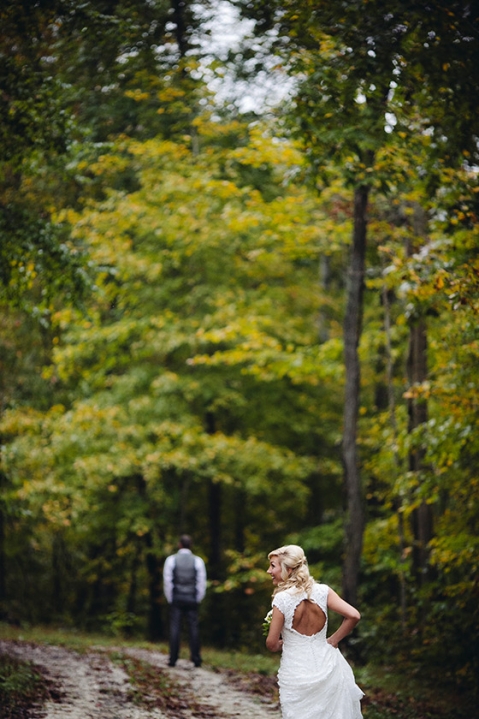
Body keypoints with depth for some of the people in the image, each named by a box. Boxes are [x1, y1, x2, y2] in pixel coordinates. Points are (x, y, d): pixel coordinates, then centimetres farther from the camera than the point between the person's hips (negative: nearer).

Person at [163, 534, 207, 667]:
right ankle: (196, 659, -4)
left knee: (175, 628, -1)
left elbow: (167, 581, -1)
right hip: (192, 599, 1)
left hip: (176, 598, -1)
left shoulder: (171, 560, 0)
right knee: (193, 628, 1)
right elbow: (202, 583, 1)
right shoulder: (198, 561, 2)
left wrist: (170, 599, 7)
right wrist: (198, 599, 10)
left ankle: (173, 659, -5)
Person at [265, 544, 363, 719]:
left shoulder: (282, 599, -14)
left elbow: (272, 643, -10)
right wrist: (333, 640, 2)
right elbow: (353, 615, -10)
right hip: (327, 668, 3)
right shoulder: (322, 591, -5)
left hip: (295, 674, -3)